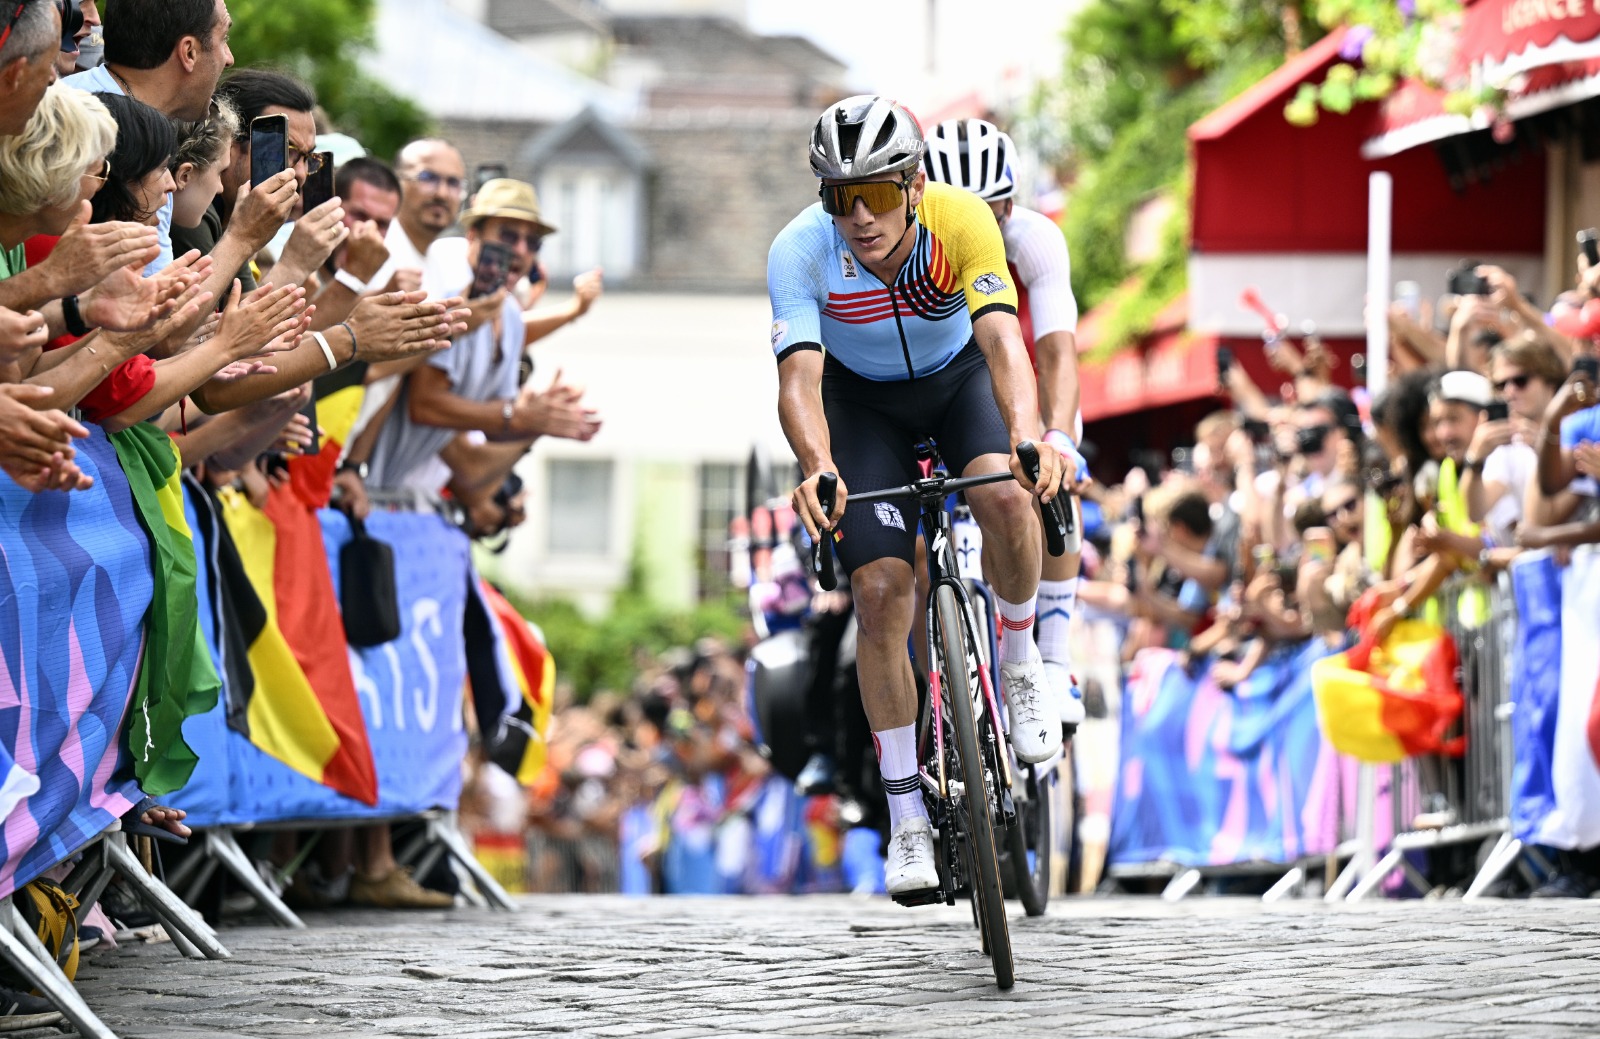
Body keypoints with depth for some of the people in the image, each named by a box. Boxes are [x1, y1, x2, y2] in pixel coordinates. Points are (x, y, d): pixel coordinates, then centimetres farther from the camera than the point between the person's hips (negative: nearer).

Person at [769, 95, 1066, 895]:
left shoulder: (963, 222, -32)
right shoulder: (800, 251, -31)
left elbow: (1003, 341, -43)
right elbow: (799, 379, -40)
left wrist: (1028, 438, -62)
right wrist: (818, 468, -60)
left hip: (958, 376, 0)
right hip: (863, 400, 0)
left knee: (1005, 498, -32)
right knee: (880, 592, -12)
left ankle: (1019, 662, -2)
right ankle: (907, 821, -1)